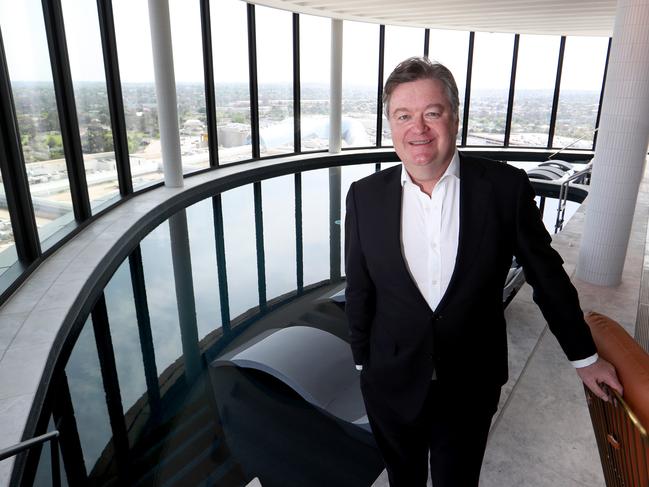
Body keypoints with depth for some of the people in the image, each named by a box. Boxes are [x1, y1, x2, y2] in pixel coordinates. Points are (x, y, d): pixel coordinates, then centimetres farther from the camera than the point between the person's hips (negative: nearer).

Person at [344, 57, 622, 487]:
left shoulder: (506, 188, -13)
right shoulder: (366, 196, -9)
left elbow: (547, 274, -1)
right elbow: (359, 290, 0)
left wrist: (584, 356, 8)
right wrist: (363, 362, 8)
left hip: (471, 387, -1)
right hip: (391, 386, 2)